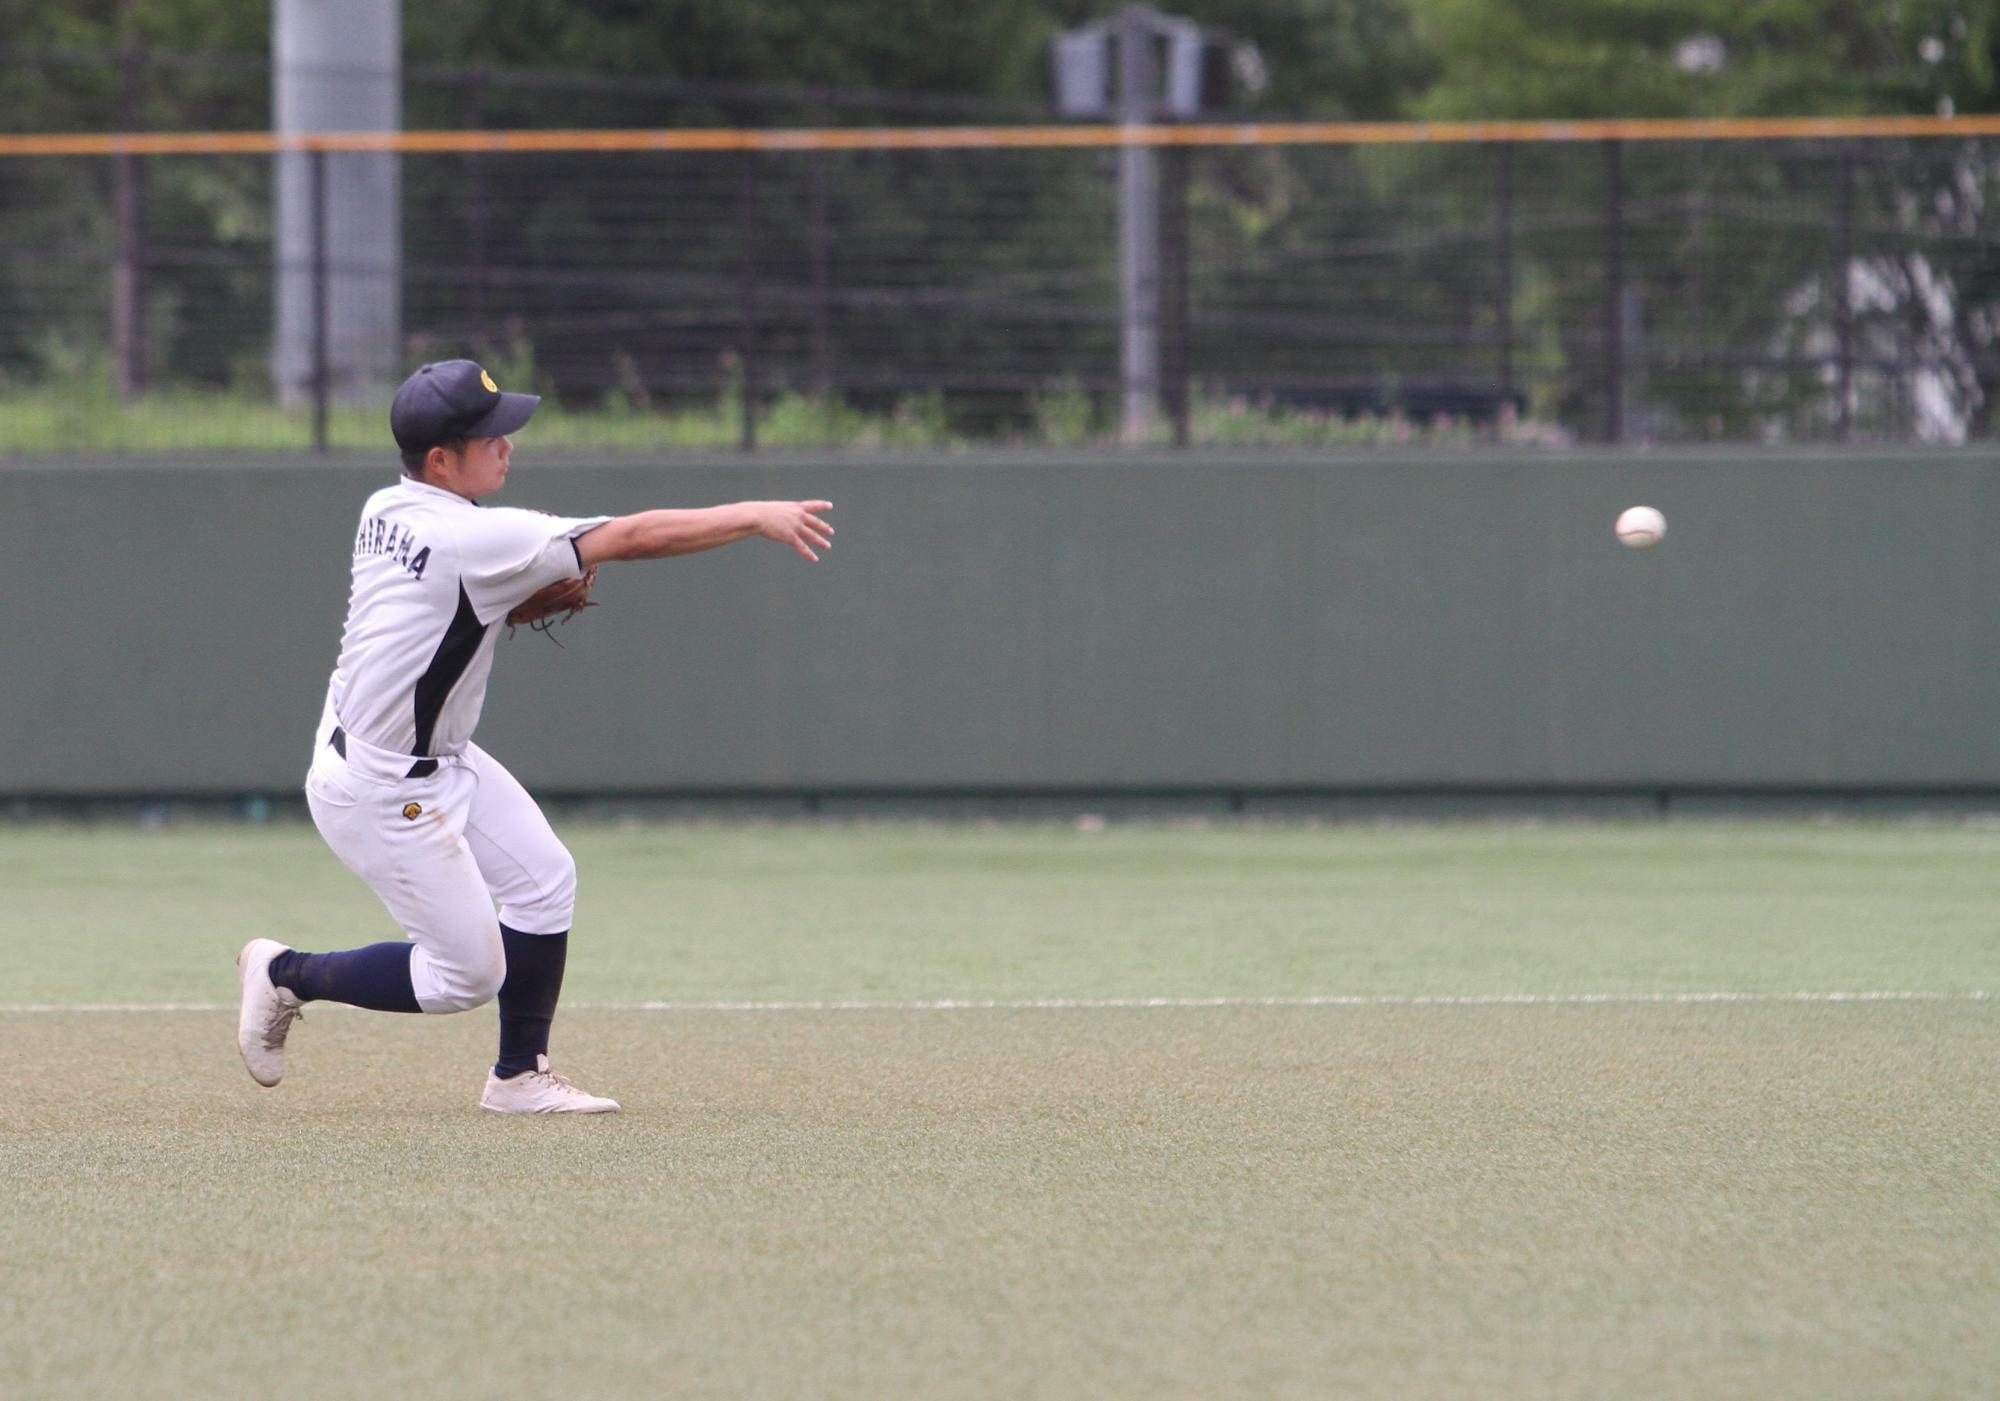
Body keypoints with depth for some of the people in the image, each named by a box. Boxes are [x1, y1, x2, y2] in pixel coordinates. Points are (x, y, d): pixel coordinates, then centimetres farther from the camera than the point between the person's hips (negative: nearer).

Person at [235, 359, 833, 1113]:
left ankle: (520, 1076, 18)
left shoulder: (388, 511, 0)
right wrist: (756, 516, -19)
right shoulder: (473, 539, -27)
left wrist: (547, 597, -4)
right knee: (467, 974, 0)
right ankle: (287, 975, 15)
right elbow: (632, 538, -26)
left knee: (541, 878, 9)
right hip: (381, 792, -9)